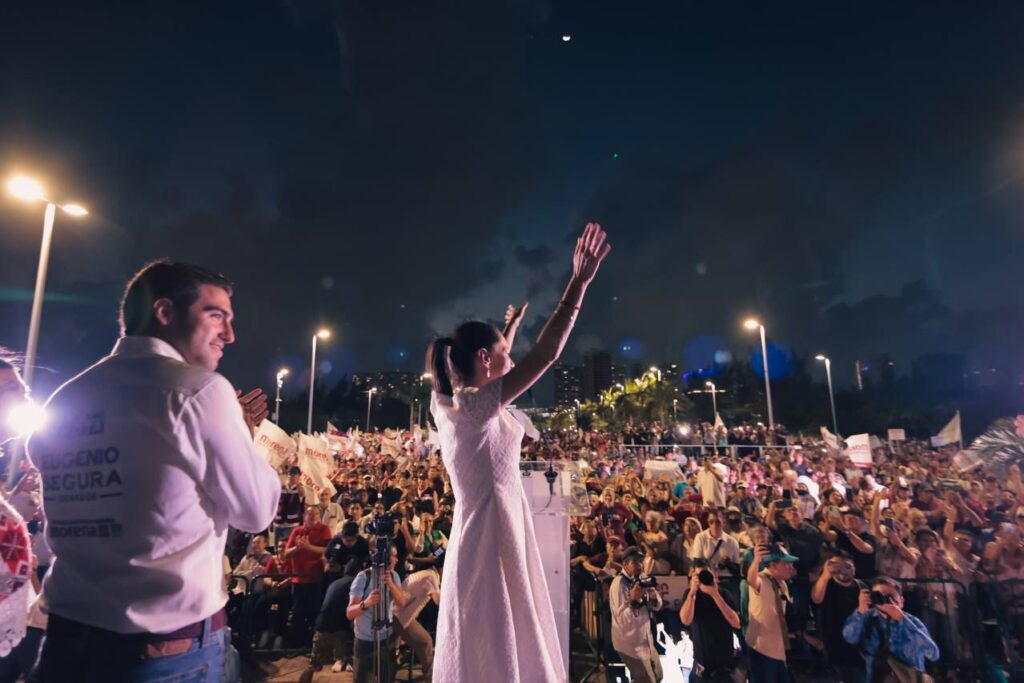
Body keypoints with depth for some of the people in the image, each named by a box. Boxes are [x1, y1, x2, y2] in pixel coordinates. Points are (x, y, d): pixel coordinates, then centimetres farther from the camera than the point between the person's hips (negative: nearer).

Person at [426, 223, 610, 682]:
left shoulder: (446, 402, 5)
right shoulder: (476, 405, -20)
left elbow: (498, 368, 23)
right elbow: (545, 355, -26)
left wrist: (510, 327, 35)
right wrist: (580, 283, -22)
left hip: (478, 532, 10)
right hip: (494, 535, -10)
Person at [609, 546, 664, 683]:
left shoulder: (640, 580, 1)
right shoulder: (619, 584, -24)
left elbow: (656, 607, 3)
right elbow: (622, 620, -28)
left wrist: (653, 597, -18)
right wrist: (633, 600, -40)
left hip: (645, 639, 8)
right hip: (630, 642, -8)